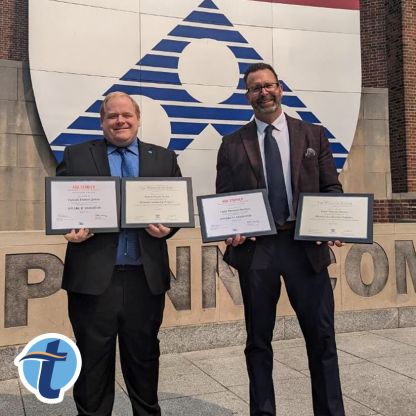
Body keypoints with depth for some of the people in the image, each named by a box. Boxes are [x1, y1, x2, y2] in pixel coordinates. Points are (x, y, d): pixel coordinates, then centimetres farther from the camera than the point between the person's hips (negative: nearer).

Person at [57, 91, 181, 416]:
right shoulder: (77, 156, 7)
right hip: (93, 277, -1)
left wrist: (168, 227, -12)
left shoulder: (164, 158, 11)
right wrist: (70, 229, -14)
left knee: (144, 358, 16)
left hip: (145, 278, 2)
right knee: (93, 362, 10)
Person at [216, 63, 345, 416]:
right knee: (258, 340, 11)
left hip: (305, 244, 0)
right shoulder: (233, 144, 8)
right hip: (255, 248, 0)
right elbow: (222, 199, 8)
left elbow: (331, 188, 8)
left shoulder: (313, 135, 9)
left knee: (322, 337, 4)